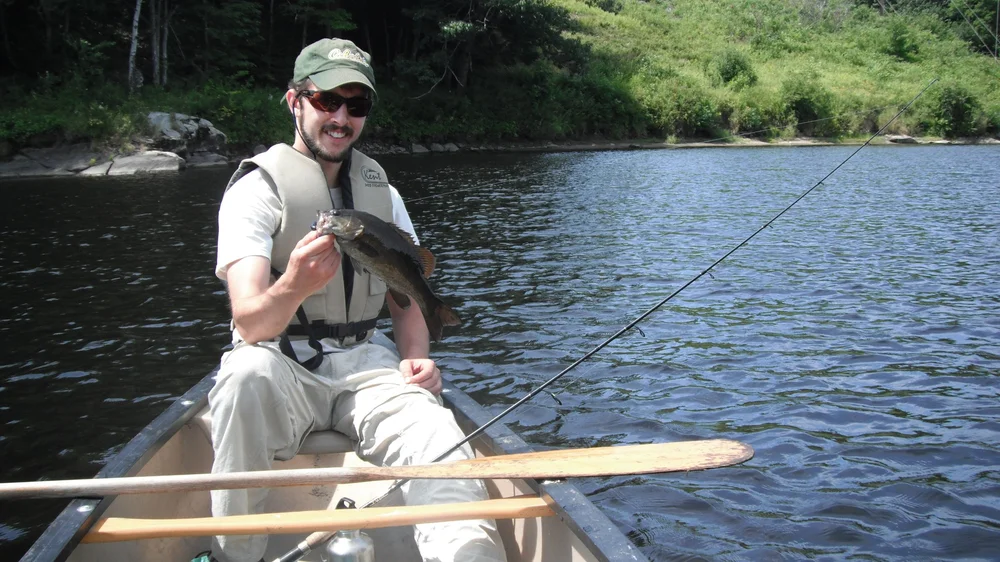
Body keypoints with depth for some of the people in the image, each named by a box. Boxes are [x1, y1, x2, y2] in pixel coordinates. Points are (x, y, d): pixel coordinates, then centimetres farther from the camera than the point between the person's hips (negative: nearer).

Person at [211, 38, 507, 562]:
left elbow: (407, 301, 17)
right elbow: (250, 324, -16)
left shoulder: (381, 192, 13)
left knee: (429, 423, -29)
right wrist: (293, 288, -39)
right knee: (247, 375, -37)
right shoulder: (258, 188, -3)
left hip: (364, 361, 3)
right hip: (281, 364, -3)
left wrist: (416, 358, -5)